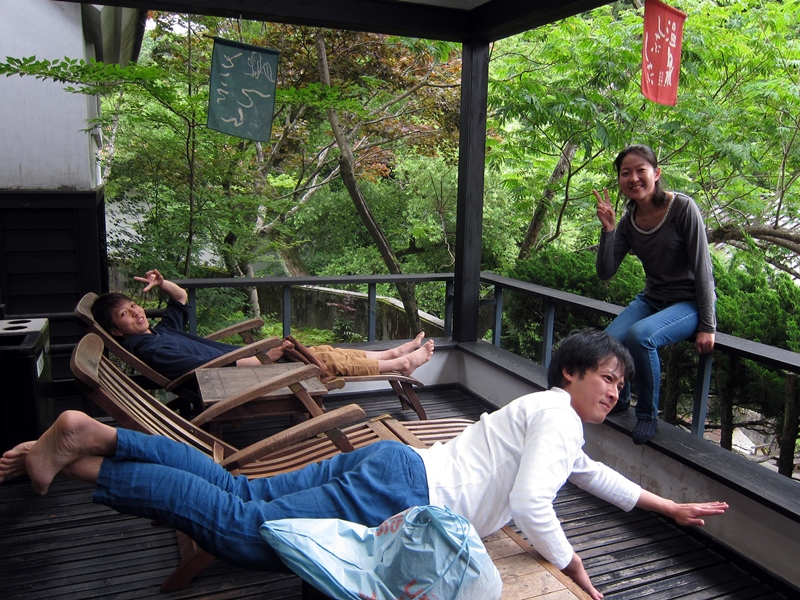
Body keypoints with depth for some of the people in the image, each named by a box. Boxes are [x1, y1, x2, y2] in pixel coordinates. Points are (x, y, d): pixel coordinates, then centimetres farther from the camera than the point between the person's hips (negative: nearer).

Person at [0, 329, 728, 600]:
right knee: (244, 530, -14)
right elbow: (530, 504, -17)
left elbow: (593, 474, 40)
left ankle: (93, 436, 4)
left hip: (390, 466, 8)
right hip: (396, 490, -8)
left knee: (242, 494, 4)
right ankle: (82, 462, -8)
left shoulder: (558, 419, 26)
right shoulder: (556, 414, -5)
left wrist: (669, 506, 43)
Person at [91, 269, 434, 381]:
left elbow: (181, 297, 30)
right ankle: (400, 364, 13)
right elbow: (212, 367, -26)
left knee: (323, 351, 11)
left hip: (247, 360, 9)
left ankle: (394, 353, 25)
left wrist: (162, 284, 8)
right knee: (328, 361, -3)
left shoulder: (161, 331, 13)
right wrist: (266, 356, -25)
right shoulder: (150, 349, -18)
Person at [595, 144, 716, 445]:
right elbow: (605, 272, -4)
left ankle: (648, 415, -10)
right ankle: (619, 400, 8)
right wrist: (608, 229, -16)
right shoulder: (628, 220, 0)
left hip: (689, 303, -4)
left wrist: (707, 326, -14)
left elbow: (702, 269, -14)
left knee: (640, 335, -33)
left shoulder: (683, 208, -15)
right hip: (651, 299, 5)